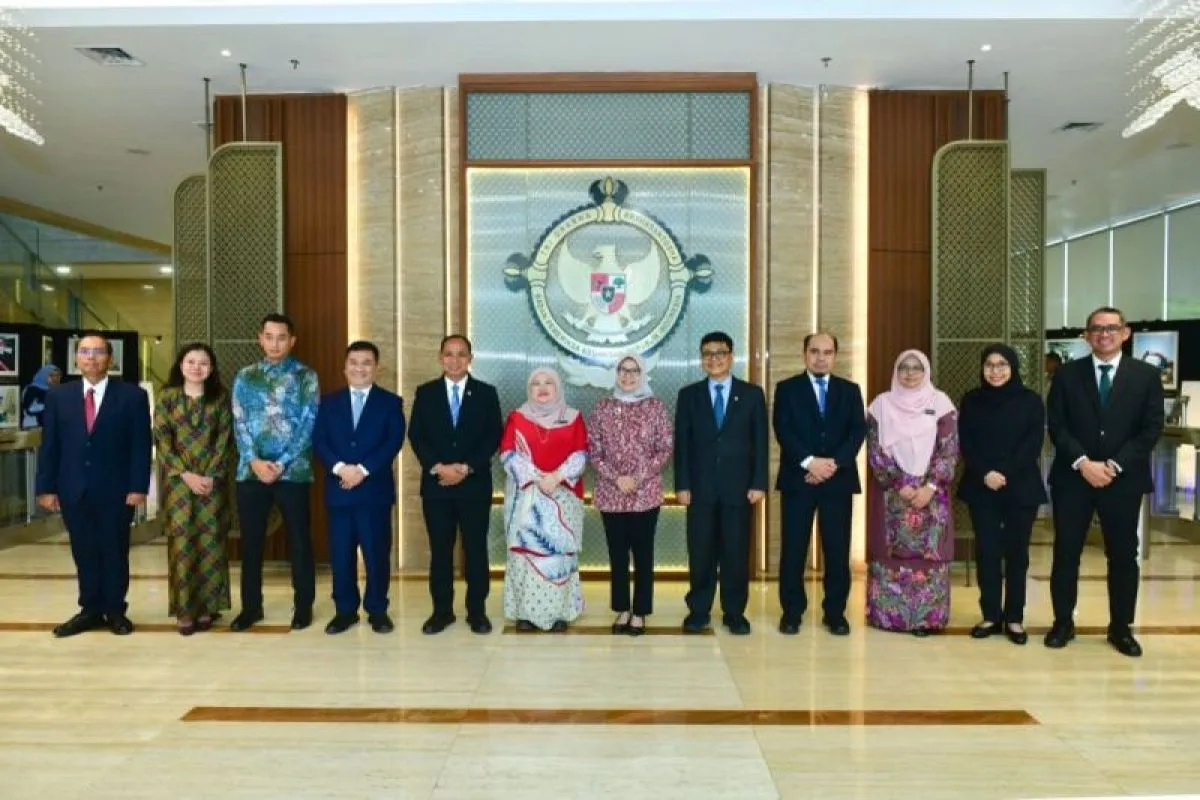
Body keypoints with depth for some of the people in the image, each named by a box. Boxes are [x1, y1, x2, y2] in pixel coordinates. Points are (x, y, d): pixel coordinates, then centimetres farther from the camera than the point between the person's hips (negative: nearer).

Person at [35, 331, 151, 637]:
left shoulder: (132, 396, -1)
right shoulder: (58, 396, 8)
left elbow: (141, 445, -5)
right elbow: (49, 445, 6)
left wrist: (138, 486, -11)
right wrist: (46, 487, 0)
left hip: (116, 490, -3)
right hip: (73, 490, 3)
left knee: (115, 552, 7)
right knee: (84, 553, 9)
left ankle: (115, 610, 18)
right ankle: (90, 610, 20)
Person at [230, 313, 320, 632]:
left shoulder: (305, 377, 1)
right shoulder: (245, 377, 10)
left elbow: (309, 423, -6)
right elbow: (240, 423, 3)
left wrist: (281, 464, -12)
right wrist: (255, 461, -11)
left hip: (293, 471, -3)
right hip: (251, 471, 3)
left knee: (299, 540, 4)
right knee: (251, 541, 9)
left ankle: (303, 606, 16)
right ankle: (251, 606, 22)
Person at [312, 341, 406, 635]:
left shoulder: (390, 402, 5)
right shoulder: (329, 402, 12)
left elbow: (394, 442, -7)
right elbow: (319, 441, 2)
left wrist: (363, 469, -17)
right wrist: (340, 467, -16)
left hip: (375, 489, -2)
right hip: (338, 489, 2)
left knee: (377, 553, 3)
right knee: (340, 554, 6)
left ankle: (377, 611, 15)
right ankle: (345, 610, 18)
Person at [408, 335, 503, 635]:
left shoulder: (486, 393, 4)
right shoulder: (425, 393, 7)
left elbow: (494, 437, -2)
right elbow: (416, 436, 1)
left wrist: (466, 468, -12)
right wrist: (438, 467, -13)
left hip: (475, 484, -1)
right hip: (435, 483, 1)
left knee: (476, 549, 4)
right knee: (440, 549, 7)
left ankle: (477, 611, 15)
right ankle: (442, 610, 18)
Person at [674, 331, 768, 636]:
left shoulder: (752, 394, 6)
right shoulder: (688, 394, 7)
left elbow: (760, 442, 3)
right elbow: (681, 444, 3)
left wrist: (759, 483, -5)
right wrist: (682, 485, -4)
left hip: (738, 486, 0)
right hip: (701, 486, 1)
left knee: (737, 552, 4)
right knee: (700, 552, 4)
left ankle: (735, 613, 17)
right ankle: (698, 611, 17)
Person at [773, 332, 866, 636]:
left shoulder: (850, 390, 12)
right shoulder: (787, 389, 5)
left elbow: (858, 431, 1)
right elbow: (783, 431, -6)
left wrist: (834, 463, -14)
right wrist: (809, 461, -18)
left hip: (838, 479, 2)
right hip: (798, 479, -2)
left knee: (837, 550, 4)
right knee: (793, 549, 1)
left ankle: (835, 612, 17)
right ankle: (792, 612, 12)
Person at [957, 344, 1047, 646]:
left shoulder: (1030, 400, 1)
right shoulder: (971, 401, 5)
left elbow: (1034, 443, -6)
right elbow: (965, 444, 0)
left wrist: (1006, 474, -17)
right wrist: (985, 474, -15)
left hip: (1021, 487, -1)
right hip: (981, 488, 1)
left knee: (1016, 552, 4)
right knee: (987, 552, 2)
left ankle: (1014, 618, 14)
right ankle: (991, 616, 12)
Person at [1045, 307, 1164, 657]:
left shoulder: (1146, 375, 3)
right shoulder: (1067, 374, 3)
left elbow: (1152, 429, -3)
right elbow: (1057, 426, -2)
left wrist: (1113, 465, -12)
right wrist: (1083, 462, -14)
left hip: (1123, 480, 0)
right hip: (1073, 477, 0)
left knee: (1123, 556, 8)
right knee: (1066, 553, 5)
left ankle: (1121, 628, 22)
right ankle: (1063, 622, 18)